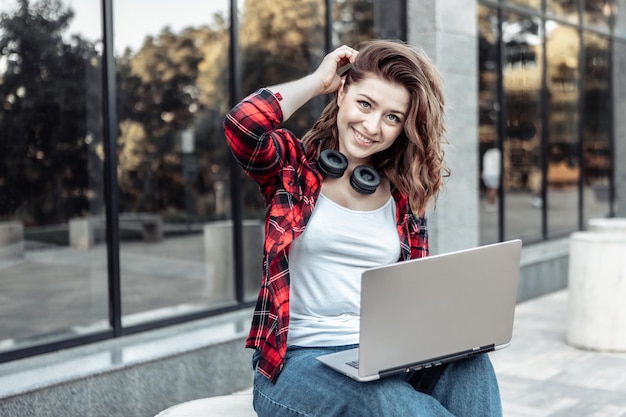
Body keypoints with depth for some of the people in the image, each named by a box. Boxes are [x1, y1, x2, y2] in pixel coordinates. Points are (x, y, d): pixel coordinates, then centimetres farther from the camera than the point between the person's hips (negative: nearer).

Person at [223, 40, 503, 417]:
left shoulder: (405, 192, 11)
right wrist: (318, 80, -6)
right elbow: (243, 124, -21)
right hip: (299, 360, -3)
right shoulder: (294, 164, 1)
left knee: (469, 365, -29)